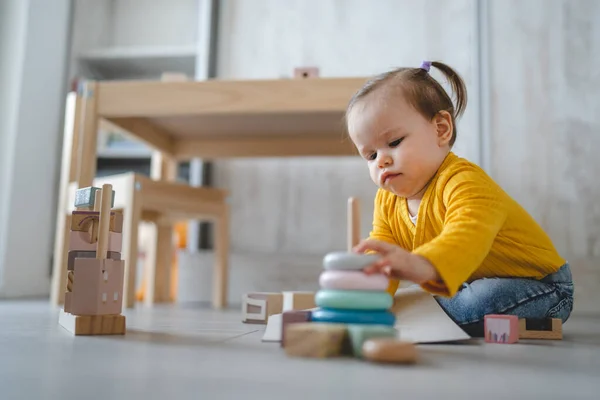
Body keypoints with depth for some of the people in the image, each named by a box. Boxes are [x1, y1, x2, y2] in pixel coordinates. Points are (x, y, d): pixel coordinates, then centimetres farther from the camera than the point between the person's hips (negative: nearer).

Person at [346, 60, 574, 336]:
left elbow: (467, 239, -49)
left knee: (480, 302, -32)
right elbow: (380, 259, -4)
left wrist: (421, 266, -69)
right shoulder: (387, 200, -4)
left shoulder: (464, 182, -30)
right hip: (469, 285, 8)